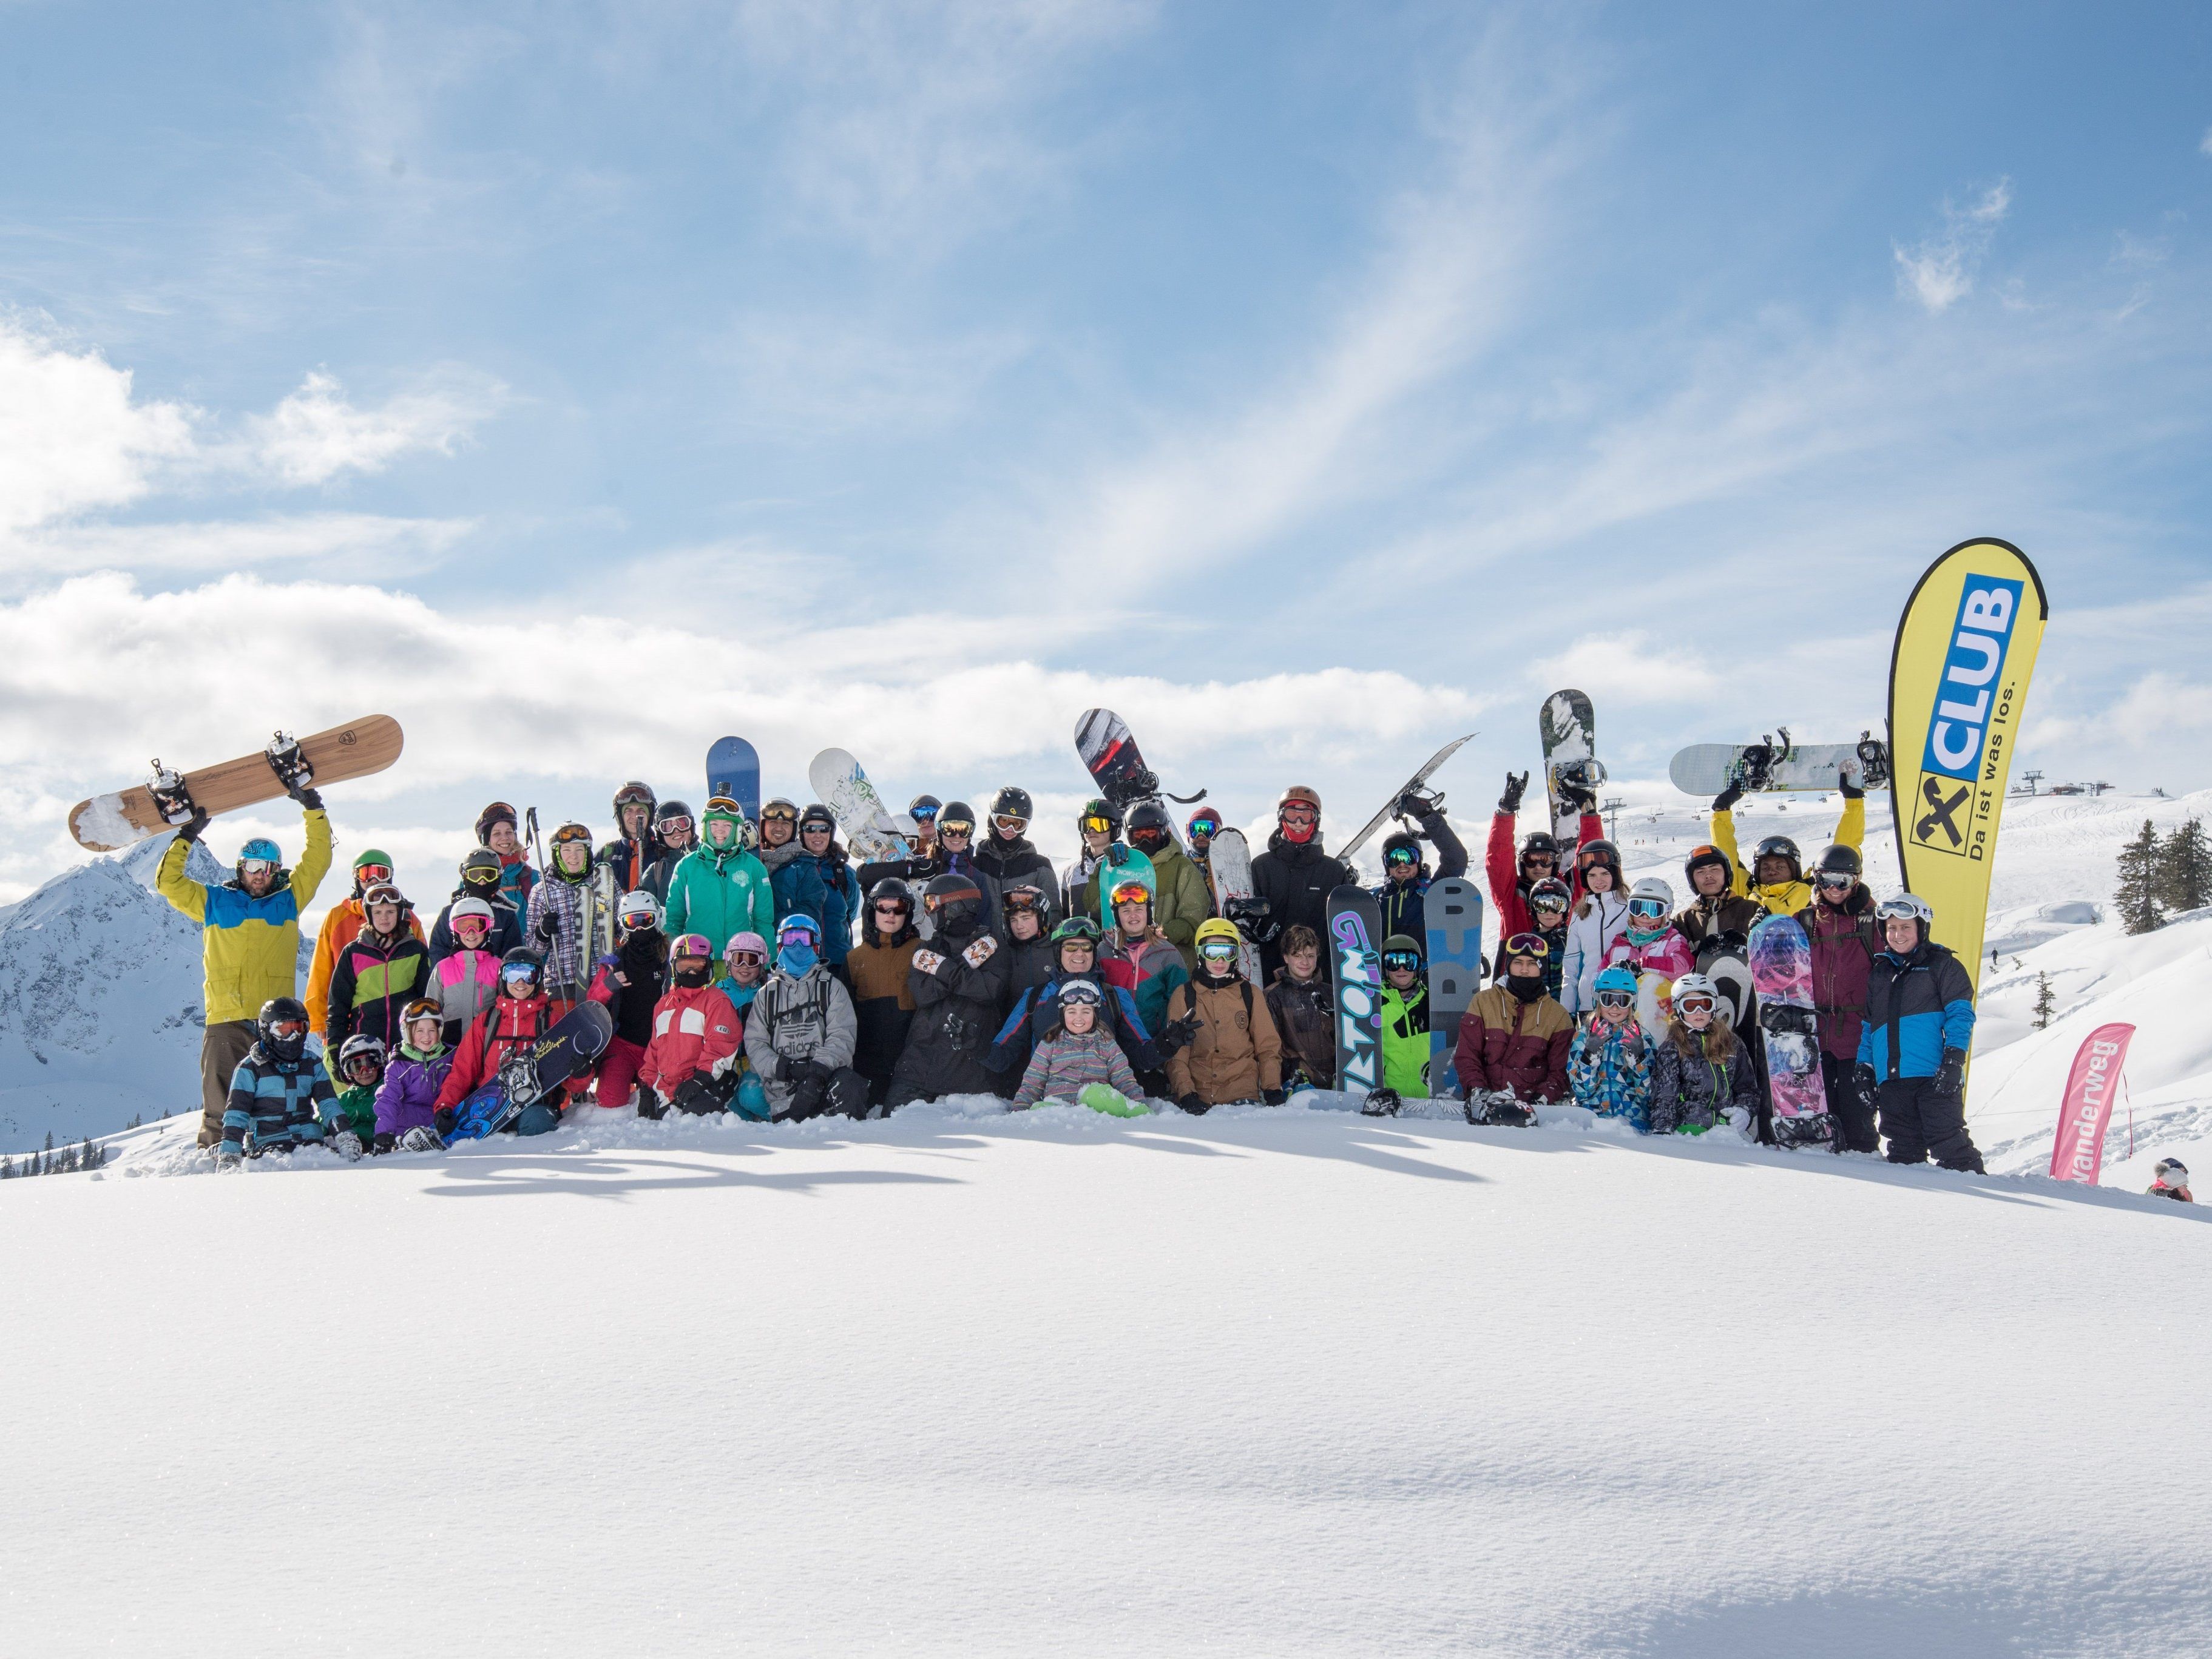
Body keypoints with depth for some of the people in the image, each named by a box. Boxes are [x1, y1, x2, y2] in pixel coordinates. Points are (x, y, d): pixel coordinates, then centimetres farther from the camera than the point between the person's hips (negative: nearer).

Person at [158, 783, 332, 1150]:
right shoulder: (214, 903, 15)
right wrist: (186, 837, 12)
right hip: (226, 1019, -1)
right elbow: (168, 881, 14)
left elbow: (317, 859, 16)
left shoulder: (288, 900, 15)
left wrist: (313, 809, 14)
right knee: (221, 1105, -2)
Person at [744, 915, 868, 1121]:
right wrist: (784, 1067, -9)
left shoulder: (831, 987, 15)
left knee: (849, 1084, -35)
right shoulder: (767, 994, 21)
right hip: (783, 1088, 2)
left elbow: (842, 1037, 0)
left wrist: (819, 1071, -18)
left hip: (826, 1075, -2)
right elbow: (754, 1043, 10)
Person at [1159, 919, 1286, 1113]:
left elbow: (1268, 1047, 15)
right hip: (1197, 1095, 0)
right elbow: (1176, 1054, 6)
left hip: (1243, 1094, 0)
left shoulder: (1249, 994, 14)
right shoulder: (1183, 995, 10)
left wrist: (1273, 1089, 1)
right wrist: (1186, 1094, -8)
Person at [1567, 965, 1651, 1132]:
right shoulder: (1583, 1035, 9)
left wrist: (1637, 1055, -11)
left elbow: (1648, 1092, 2)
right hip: (1591, 1115, 0)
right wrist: (1592, 1053, -13)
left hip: (1633, 1119, 0)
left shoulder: (1641, 1037, 10)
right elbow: (1582, 1090, 0)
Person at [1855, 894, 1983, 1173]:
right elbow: (1869, 1024, 26)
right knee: (1903, 1149, 6)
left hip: (1934, 1076, -5)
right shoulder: (1878, 972, 23)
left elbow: (1960, 1013, -3)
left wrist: (1953, 1058, -14)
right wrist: (1865, 1066, 16)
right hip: (1891, 1079, 5)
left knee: (1949, 1145, -9)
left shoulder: (1942, 965, 6)